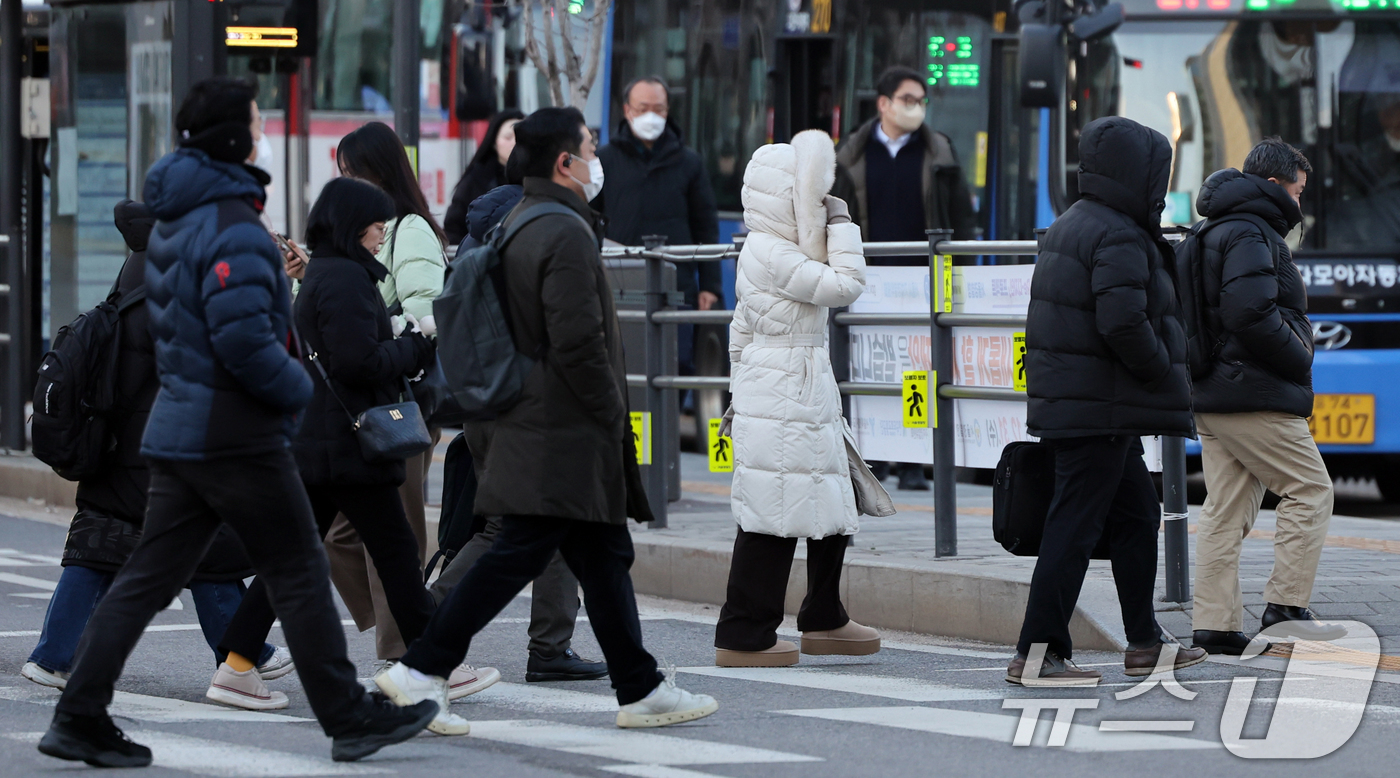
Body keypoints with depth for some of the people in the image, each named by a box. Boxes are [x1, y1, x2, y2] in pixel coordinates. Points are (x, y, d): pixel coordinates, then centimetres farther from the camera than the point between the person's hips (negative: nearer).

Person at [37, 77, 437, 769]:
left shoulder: (175, 220, 13)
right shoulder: (232, 225, -17)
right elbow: (244, 338, -24)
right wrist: (298, 387, -11)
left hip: (178, 426, 9)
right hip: (238, 435, -9)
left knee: (149, 576, 8)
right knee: (300, 575, 1)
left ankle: (79, 718, 5)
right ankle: (350, 721, 8)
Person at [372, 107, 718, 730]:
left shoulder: (514, 224, 15)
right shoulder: (566, 234, -16)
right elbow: (578, 343, -22)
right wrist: (612, 416, -11)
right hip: (566, 437, -11)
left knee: (605, 556, 13)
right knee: (518, 555, -8)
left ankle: (641, 690, 18)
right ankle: (421, 669, -7)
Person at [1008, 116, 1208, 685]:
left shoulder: (1068, 228, 16)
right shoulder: (1119, 239, -16)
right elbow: (1123, 323, -26)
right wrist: (1164, 373, -11)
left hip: (1065, 399, 11)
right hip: (1101, 409, -11)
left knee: (1136, 514, 19)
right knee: (1076, 524, -8)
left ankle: (1145, 643, 26)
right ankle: (1038, 653, -7)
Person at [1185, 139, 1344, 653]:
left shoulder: (1215, 234, 21)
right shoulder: (1249, 235, -12)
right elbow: (1252, 313, -24)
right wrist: (1300, 359, -11)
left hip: (1213, 398, 10)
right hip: (1256, 398, -10)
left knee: (1225, 509, 8)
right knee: (1310, 490, -3)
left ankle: (1214, 625, 6)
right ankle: (1287, 605, -6)